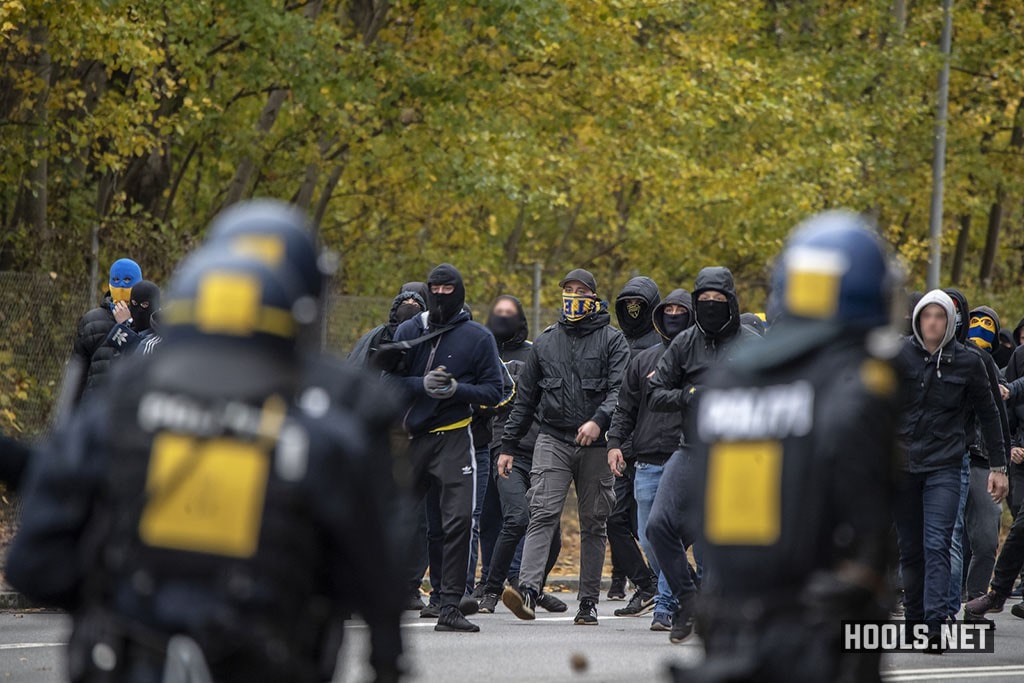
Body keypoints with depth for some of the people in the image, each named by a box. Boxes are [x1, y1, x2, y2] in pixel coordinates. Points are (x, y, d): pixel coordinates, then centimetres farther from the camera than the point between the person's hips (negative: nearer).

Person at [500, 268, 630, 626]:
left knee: (594, 523, 4)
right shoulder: (545, 342, 15)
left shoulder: (612, 340, 5)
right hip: (552, 439, 1)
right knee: (543, 514, -14)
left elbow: (620, 388, -8)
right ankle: (527, 589, -27)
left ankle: (589, 602, 9)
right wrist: (509, 445, 14)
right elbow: (525, 396, 18)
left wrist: (599, 420, -26)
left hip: (595, 445, -1)